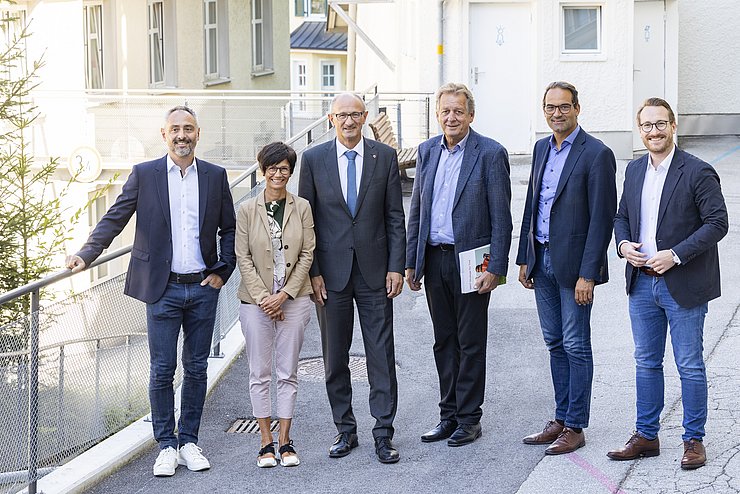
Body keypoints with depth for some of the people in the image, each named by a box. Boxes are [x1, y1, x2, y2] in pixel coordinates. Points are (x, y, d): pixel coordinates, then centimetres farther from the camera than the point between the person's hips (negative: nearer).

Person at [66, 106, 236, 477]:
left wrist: (222, 271, 2)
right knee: (162, 370, 1)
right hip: (163, 289, -2)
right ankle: (166, 446, 11)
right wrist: (86, 254, -14)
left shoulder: (215, 176, 6)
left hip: (203, 288, 2)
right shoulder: (144, 174, 1)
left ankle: (188, 442, 19)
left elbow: (229, 229, 11)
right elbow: (114, 219, -1)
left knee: (196, 369, 9)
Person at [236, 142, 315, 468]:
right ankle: (266, 442, 10)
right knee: (260, 373, 3)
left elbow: (307, 254, 0)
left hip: (293, 299, 1)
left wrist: (284, 294, -8)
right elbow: (243, 258, -1)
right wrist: (262, 297, -9)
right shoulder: (247, 210, 0)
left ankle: (285, 440, 12)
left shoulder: (302, 208, 2)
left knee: (288, 373, 5)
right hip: (256, 301, 0)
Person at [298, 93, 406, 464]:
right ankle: (344, 430, 20)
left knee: (381, 355, 0)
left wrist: (396, 267, -3)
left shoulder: (385, 157, 3)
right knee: (335, 357, 8)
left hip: (374, 271, 0)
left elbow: (395, 217, 4)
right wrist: (313, 272, -3)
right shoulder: (313, 159, 2)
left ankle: (383, 433, 6)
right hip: (331, 273, 0)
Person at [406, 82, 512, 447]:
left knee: (471, 344, 3)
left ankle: (469, 419, 13)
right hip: (434, 260, 5)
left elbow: (501, 217, -9)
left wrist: (495, 268, -14)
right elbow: (416, 210, 13)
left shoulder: (491, 153, -7)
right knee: (444, 341, 12)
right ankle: (448, 416, 21)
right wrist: (411, 262, 9)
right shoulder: (427, 151, 9)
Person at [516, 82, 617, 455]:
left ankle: (575, 427, 7)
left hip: (574, 264, -7)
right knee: (555, 344, 13)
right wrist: (525, 258, 14)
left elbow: (602, 218, -15)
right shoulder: (541, 148, 12)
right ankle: (561, 420, 22)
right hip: (542, 261, 7)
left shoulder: (596, 154, -12)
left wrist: (587, 274, -18)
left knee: (576, 346, 0)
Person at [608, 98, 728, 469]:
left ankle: (693, 440, 15)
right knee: (646, 363, 13)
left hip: (683, 285, -6)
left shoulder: (697, 172, -11)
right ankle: (646, 436, 24)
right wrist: (623, 244, -3)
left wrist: (675, 255, -20)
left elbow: (717, 223, -13)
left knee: (690, 366, 4)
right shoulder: (634, 170, 8)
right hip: (642, 283, 6)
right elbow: (622, 216, 18)